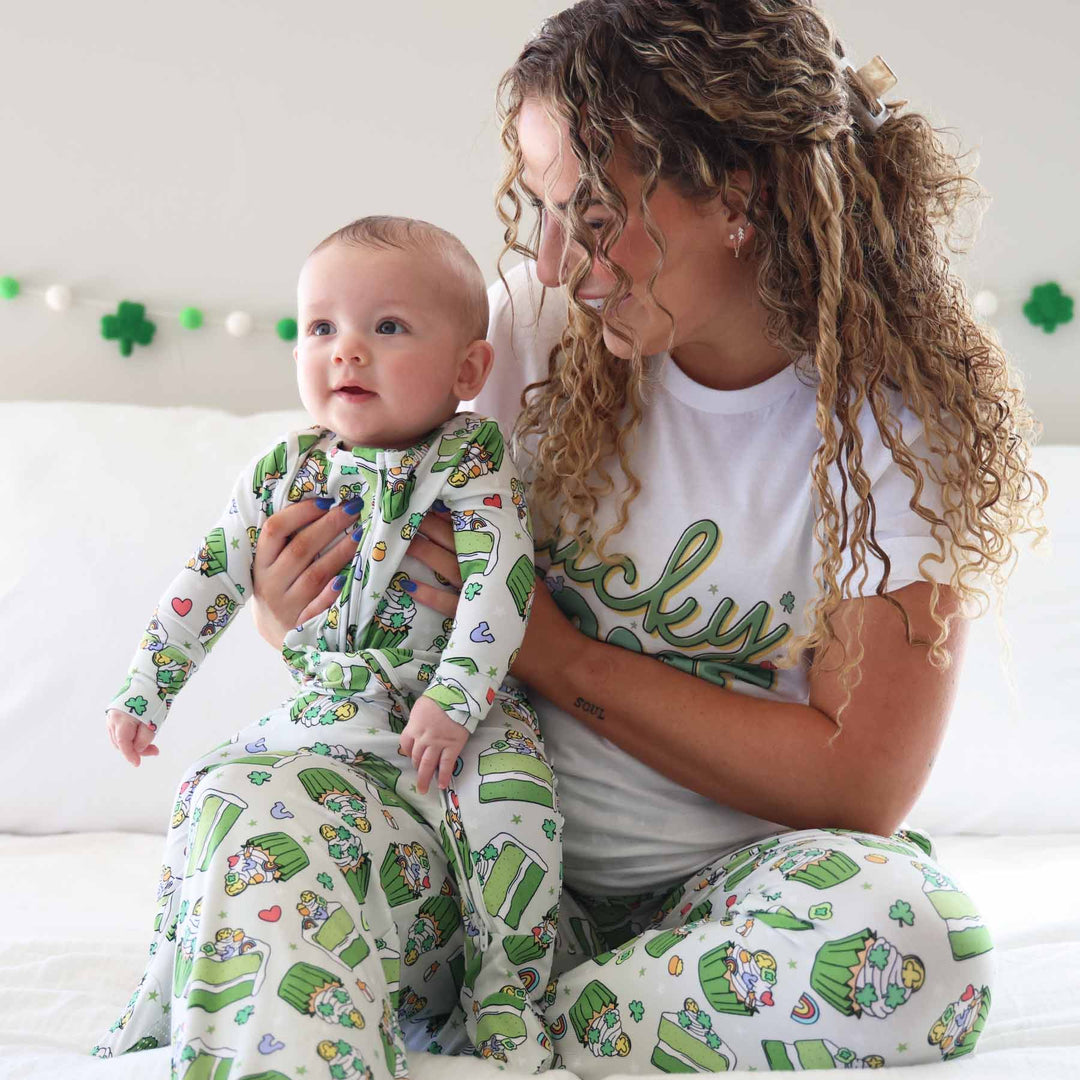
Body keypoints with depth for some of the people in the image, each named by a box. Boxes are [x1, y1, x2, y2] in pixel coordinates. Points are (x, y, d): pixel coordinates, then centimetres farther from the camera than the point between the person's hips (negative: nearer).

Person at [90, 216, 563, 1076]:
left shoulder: (472, 464, -6)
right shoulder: (284, 473, 7)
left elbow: (502, 578, -17)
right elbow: (209, 580, 15)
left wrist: (455, 698, -27)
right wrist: (146, 687, 14)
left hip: (454, 714, -4)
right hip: (327, 712, 4)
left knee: (505, 787, -29)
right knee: (232, 797, -13)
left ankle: (508, 996, -12)